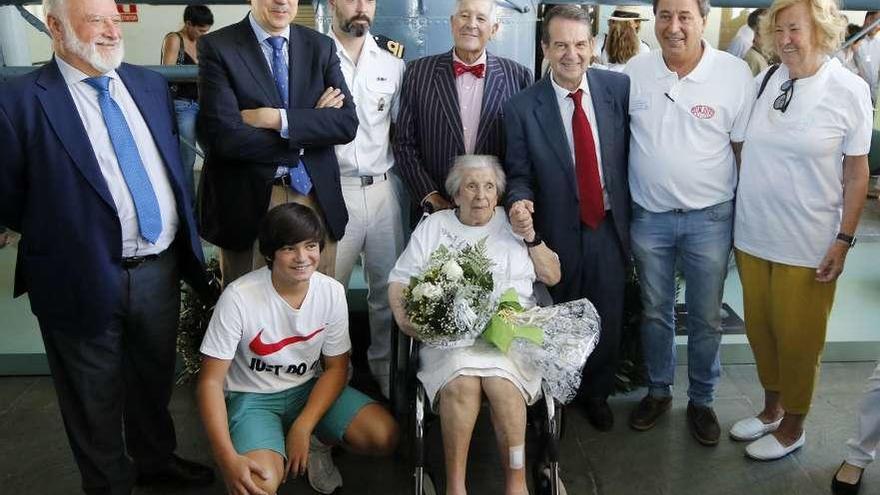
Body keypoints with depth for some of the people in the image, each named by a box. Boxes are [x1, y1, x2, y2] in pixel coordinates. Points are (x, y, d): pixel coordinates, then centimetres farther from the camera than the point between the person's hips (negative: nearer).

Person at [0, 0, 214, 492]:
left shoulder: (151, 84, 6)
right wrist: (58, 235, -1)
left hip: (160, 268, 5)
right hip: (84, 280, -5)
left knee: (156, 380, 23)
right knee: (95, 401, 15)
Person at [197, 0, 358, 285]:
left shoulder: (321, 47, 6)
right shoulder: (216, 47, -5)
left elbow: (347, 123, -5)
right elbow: (224, 136, -15)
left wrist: (277, 119, -17)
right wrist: (312, 123, -10)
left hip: (316, 197, 3)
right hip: (247, 201, -3)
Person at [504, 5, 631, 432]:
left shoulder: (619, 87, -5)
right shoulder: (521, 108, -10)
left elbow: (634, 150, 3)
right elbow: (519, 173, -4)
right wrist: (521, 201, -25)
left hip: (610, 224, 2)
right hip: (558, 231, -1)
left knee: (608, 318, 15)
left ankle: (597, 393, 41)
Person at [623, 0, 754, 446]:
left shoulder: (736, 73, -8)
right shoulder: (634, 71, -3)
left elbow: (744, 147, -3)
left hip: (710, 218, -1)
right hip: (649, 215, 2)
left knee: (706, 317, 11)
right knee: (654, 311, 16)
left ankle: (701, 400, 32)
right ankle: (658, 391, 36)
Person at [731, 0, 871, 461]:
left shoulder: (850, 90, -9)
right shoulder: (762, 82, -1)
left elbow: (857, 173, -4)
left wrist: (844, 240, -8)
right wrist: (731, 214, 7)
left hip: (808, 245, -3)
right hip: (752, 235, 4)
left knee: (797, 338, 9)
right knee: (760, 329, 15)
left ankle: (792, 427, 30)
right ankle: (770, 409, 37)